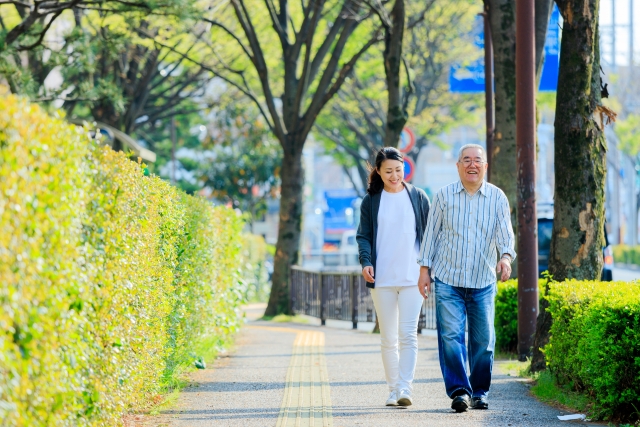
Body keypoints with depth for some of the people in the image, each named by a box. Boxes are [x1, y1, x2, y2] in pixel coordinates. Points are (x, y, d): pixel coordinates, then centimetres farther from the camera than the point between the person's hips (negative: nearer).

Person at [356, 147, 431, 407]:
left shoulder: (418, 197, 6)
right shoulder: (371, 201, 7)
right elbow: (363, 236, 6)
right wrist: (365, 262, -12)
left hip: (412, 277, -1)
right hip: (382, 278, 1)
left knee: (408, 334, -12)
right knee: (388, 337, 6)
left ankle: (405, 388, -16)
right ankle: (393, 390, 13)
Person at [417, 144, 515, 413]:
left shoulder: (497, 197, 4)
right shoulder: (444, 196, 4)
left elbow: (505, 233, -1)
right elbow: (431, 234, 8)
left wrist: (506, 257, -21)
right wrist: (424, 270, 5)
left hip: (483, 282, 1)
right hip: (448, 280, -1)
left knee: (483, 340, 4)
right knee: (450, 336, -11)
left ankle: (480, 392, 17)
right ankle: (459, 391, -9)